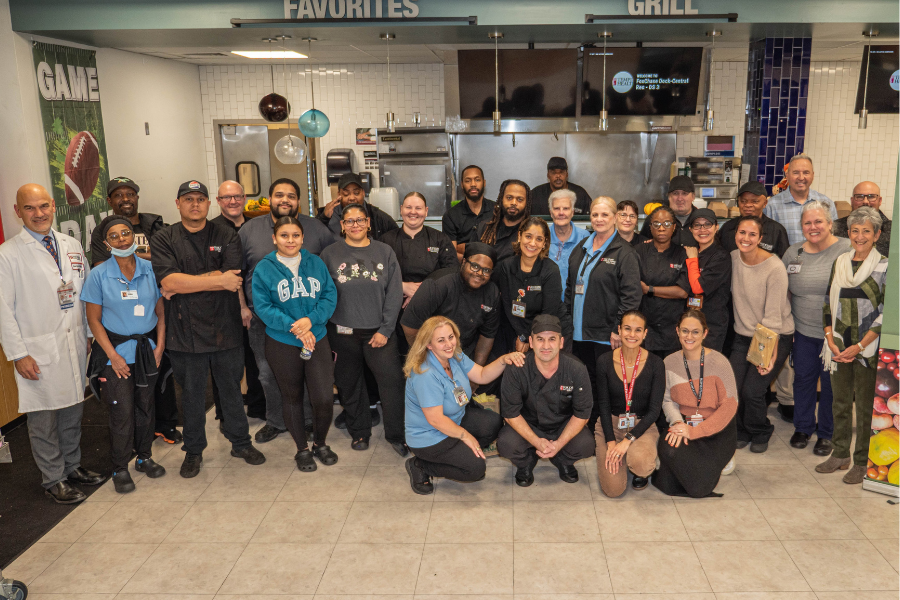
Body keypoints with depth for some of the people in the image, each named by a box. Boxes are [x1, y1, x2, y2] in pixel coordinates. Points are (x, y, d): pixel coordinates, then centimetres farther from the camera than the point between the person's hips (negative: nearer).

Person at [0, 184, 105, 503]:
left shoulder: (72, 246, 9)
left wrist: (90, 335, 10)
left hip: (75, 345, 5)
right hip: (39, 351, -5)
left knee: (73, 411, 16)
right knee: (43, 419, 4)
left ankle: (72, 466, 33)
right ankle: (53, 479, 19)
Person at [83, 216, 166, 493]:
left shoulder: (150, 270, -1)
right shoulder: (99, 275, -7)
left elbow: (161, 312, 4)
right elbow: (94, 319, -5)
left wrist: (159, 347, -4)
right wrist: (113, 356, -10)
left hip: (147, 349, 2)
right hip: (116, 350, -2)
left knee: (145, 406, 12)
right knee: (122, 411, -1)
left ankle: (145, 457, 30)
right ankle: (120, 468, 15)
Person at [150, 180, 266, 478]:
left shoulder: (227, 237, 3)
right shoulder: (163, 240, 1)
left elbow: (232, 279, -12)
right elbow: (168, 281, -15)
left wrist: (184, 284, -14)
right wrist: (218, 280, -15)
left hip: (225, 327, 1)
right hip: (186, 329, -1)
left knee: (232, 389, 13)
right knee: (192, 394, 12)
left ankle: (241, 442, 31)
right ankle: (193, 451, 29)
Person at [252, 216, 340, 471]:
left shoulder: (315, 263, 2)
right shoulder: (264, 268, -5)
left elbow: (330, 295, 0)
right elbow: (263, 306, -9)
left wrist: (310, 319, -17)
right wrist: (294, 327, -19)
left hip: (317, 339, 1)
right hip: (282, 344, -1)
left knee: (324, 399, -4)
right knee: (292, 398, 14)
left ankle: (320, 443, 25)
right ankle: (302, 449, 33)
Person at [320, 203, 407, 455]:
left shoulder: (384, 252, 3)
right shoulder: (330, 254, 3)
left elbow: (394, 293, 0)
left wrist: (385, 330, -6)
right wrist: (325, 334, -1)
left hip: (378, 331, 0)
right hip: (343, 332, 1)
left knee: (392, 378, -8)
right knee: (350, 384, 10)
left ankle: (395, 434, 8)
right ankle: (359, 431, 29)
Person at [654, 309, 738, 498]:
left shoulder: (719, 362, -11)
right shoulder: (670, 362, 1)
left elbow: (730, 405, -13)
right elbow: (668, 400, 4)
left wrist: (694, 431, -19)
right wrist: (677, 422, -19)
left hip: (717, 430, -2)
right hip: (684, 424, 3)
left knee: (698, 488, -22)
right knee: (667, 485, -23)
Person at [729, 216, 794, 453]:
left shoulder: (774, 268, -19)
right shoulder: (733, 258, -4)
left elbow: (773, 317, -19)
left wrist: (770, 354, -21)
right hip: (743, 335, 4)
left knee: (752, 390, -13)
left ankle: (761, 433, 19)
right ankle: (742, 431, 22)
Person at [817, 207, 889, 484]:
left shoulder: (885, 267, -6)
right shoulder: (839, 263, 8)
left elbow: (887, 313, -9)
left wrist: (859, 346, -13)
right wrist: (831, 340, -1)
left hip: (868, 349, -4)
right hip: (839, 347, 4)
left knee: (865, 407, 3)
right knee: (840, 402, 13)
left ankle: (862, 462, 16)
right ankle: (840, 454, 26)